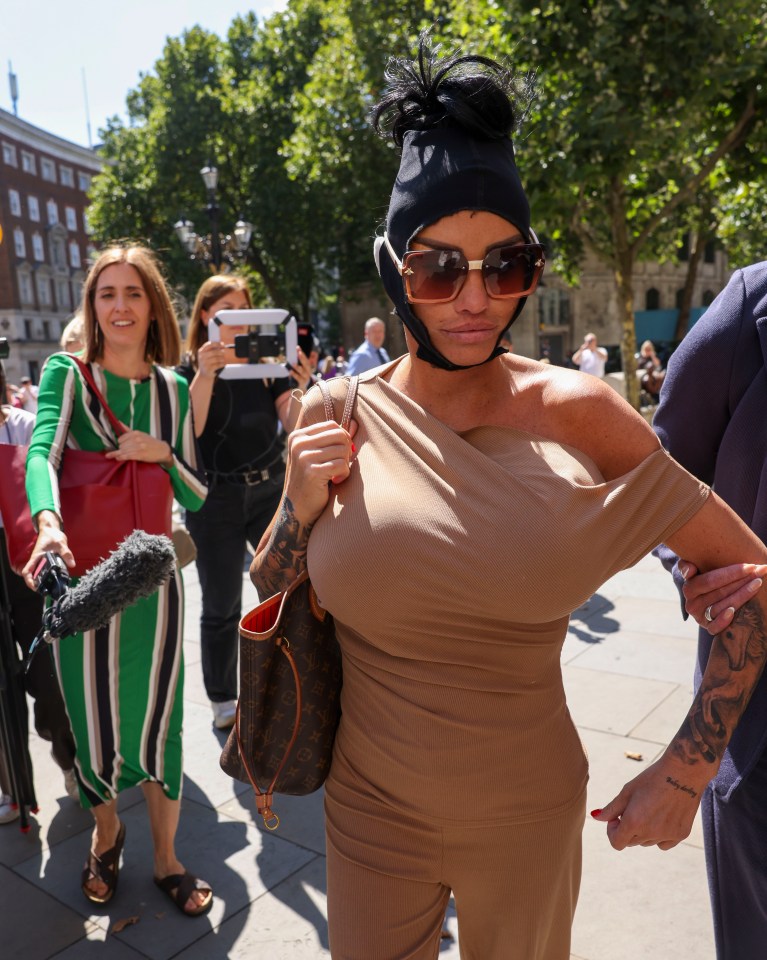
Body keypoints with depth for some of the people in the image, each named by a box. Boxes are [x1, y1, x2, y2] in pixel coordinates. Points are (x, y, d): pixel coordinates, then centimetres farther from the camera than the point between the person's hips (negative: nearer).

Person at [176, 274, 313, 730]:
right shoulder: (189, 368, -3)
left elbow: (292, 422, -5)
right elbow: (188, 430, -19)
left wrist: (302, 386, -26)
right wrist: (205, 374, -33)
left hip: (271, 489, 2)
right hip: (216, 499, -2)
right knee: (222, 606, 8)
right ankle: (223, 702, 25)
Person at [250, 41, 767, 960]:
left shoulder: (572, 412, -15)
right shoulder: (336, 417, -10)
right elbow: (265, 598, 2)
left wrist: (689, 762, -11)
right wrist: (301, 502, -17)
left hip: (527, 814, -1)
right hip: (368, 804, 2)